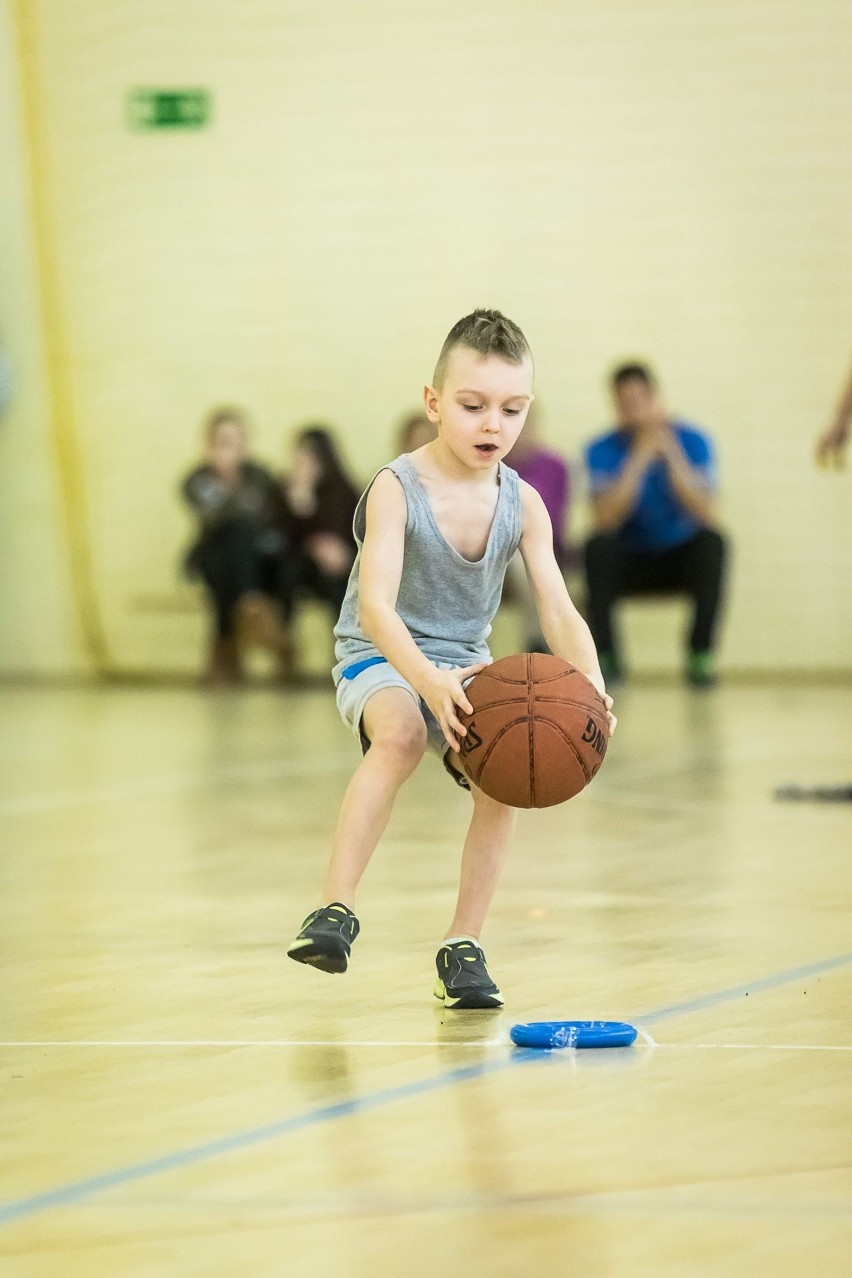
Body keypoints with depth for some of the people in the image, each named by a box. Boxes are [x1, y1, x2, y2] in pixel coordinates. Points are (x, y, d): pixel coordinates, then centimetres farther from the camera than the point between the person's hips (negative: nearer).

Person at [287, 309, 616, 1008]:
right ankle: (335, 908, -30)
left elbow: (561, 614, -12)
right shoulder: (396, 489, -20)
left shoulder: (523, 504, -7)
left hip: (463, 663, 4)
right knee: (400, 734, -36)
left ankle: (464, 944, -7)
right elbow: (376, 607, -31)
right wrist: (427, 680, -49)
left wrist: (591, 685, -33)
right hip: (380, 659, -4)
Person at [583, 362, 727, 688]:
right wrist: (639, 459, -29)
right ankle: (606, 656, -21)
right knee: (598, 547, -31)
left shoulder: (691, 441, -9)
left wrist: (671, 454, -30)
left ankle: (701, 655, -23)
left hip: (680, 558, 0)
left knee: (712, 541, -30)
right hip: (629, 561, 0)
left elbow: (705, 514, -22)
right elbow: (605, 520, -24)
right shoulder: (603, 451, -10)